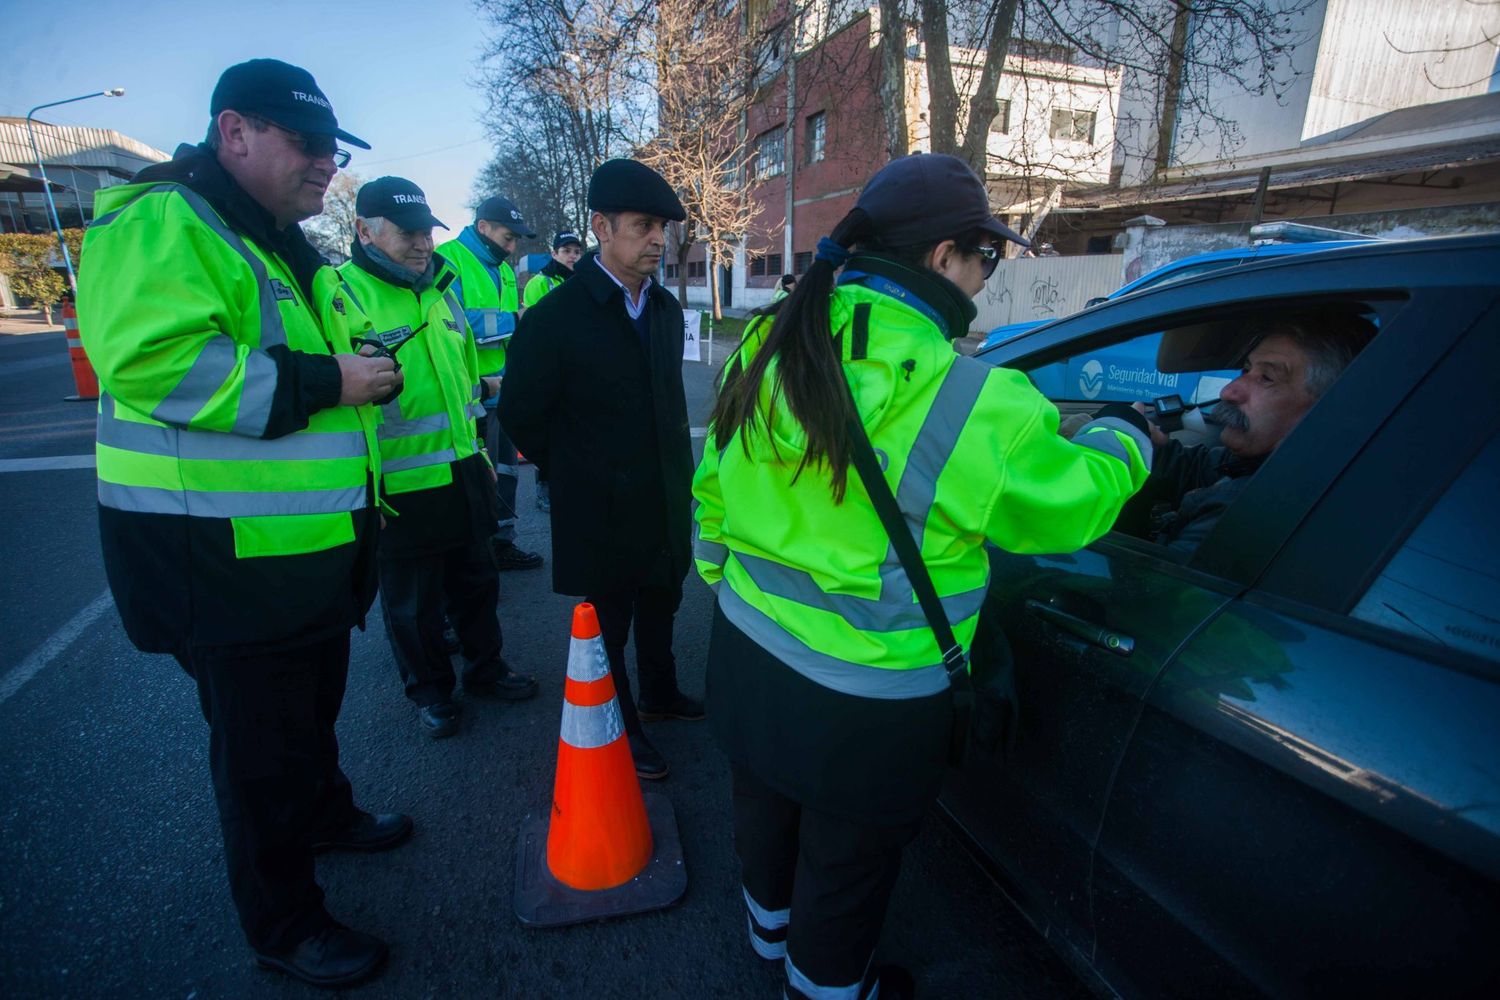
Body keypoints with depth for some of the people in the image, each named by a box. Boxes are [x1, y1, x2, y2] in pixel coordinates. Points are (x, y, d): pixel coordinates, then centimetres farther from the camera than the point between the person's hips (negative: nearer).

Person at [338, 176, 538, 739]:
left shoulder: (440, 290, 11)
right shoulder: (342, 293, -13)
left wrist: (478, 453, 19)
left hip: (462, 475, 7)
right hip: (399, 489, -7)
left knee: (476, 583, 20)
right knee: (412, 603, 11)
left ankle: (485, 668, 39)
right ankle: (430, 691, 32)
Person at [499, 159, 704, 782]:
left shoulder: (666, 309, 4)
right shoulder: (556, 316, -15)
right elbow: (522, 415, -9)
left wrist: (676, 468, 11)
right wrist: (574, 474, -2)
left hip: (666, 501, 6)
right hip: (603, 513, -6)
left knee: (660, 606, 23)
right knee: (610, 622, 12)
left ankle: (659, 694, 46)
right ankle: (621, 727, 34)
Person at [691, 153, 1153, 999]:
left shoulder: (772, 348, -5)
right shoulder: (972, 402, -23)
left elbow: (715, 488, 4)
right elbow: (1070, 503, -8)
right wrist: (1127, 440, 13)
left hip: (749, 649, 7)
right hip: (863, 703, -6)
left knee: (768, 808, 31)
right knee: (846, 859, 22)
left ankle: (771, 922, 60)